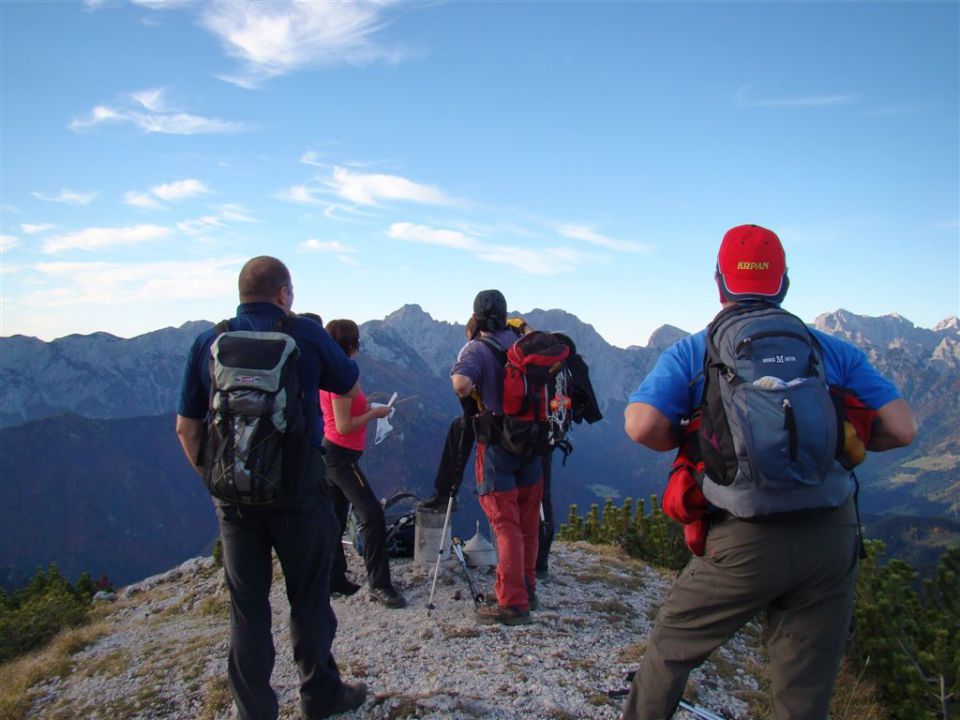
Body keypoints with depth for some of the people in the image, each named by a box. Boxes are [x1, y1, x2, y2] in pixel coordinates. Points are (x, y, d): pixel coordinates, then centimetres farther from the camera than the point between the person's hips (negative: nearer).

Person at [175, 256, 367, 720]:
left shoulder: (208, 343, 1)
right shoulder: (305, 335, -7)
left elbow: (186, 428, 4)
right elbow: (351, 388, 9)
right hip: (298, 494, -2)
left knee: (247, 607, 13)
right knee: (309, 599, 15)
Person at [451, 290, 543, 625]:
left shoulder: (476, 349, -11)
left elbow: (461, 384, -28)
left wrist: (469, 395, -7)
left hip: (497, 444, -6)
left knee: (506, 525, -3)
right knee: (527, 522, 15)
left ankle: (512, 604, -1)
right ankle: (527, 588, 28)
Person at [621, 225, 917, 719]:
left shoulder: (693, 351, 0)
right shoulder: (833, 350, 7)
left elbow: (641, 426, -14)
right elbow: (901, 429, 3)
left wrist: (688, 441, 7)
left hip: (745, 541, -3)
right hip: (834, 537, 3)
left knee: (671, 649, 21)